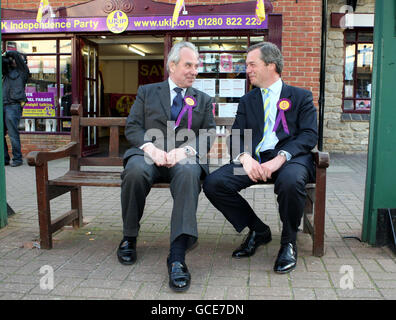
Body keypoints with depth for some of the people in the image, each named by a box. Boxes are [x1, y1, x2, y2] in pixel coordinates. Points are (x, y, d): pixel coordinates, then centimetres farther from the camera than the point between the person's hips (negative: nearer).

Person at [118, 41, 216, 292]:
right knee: (136, 170, -36)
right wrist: (151, 148, -15)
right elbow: (132, 127, 7)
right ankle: (129, 238, -11)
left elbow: (209, 135, 7)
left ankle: (177, 256, -41)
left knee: (189, 173, -37)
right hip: (149, 153, 0)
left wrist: (185, 150, -14)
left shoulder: (204, 100, 20)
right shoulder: (147, 92, 18)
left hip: (184, 157, 0)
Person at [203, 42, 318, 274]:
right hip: (254, 160, 4)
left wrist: (281, 157, -20)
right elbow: (236, 137, 11)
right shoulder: (247, 101, 23)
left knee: (291, 181, -39)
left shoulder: (301, 97, 12)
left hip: (290, 157, -3)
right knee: (213, 183, -20)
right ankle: (258, 230, 2)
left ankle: (289, 242, -10)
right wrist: (245, 157, -14)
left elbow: (309, 135, -2)